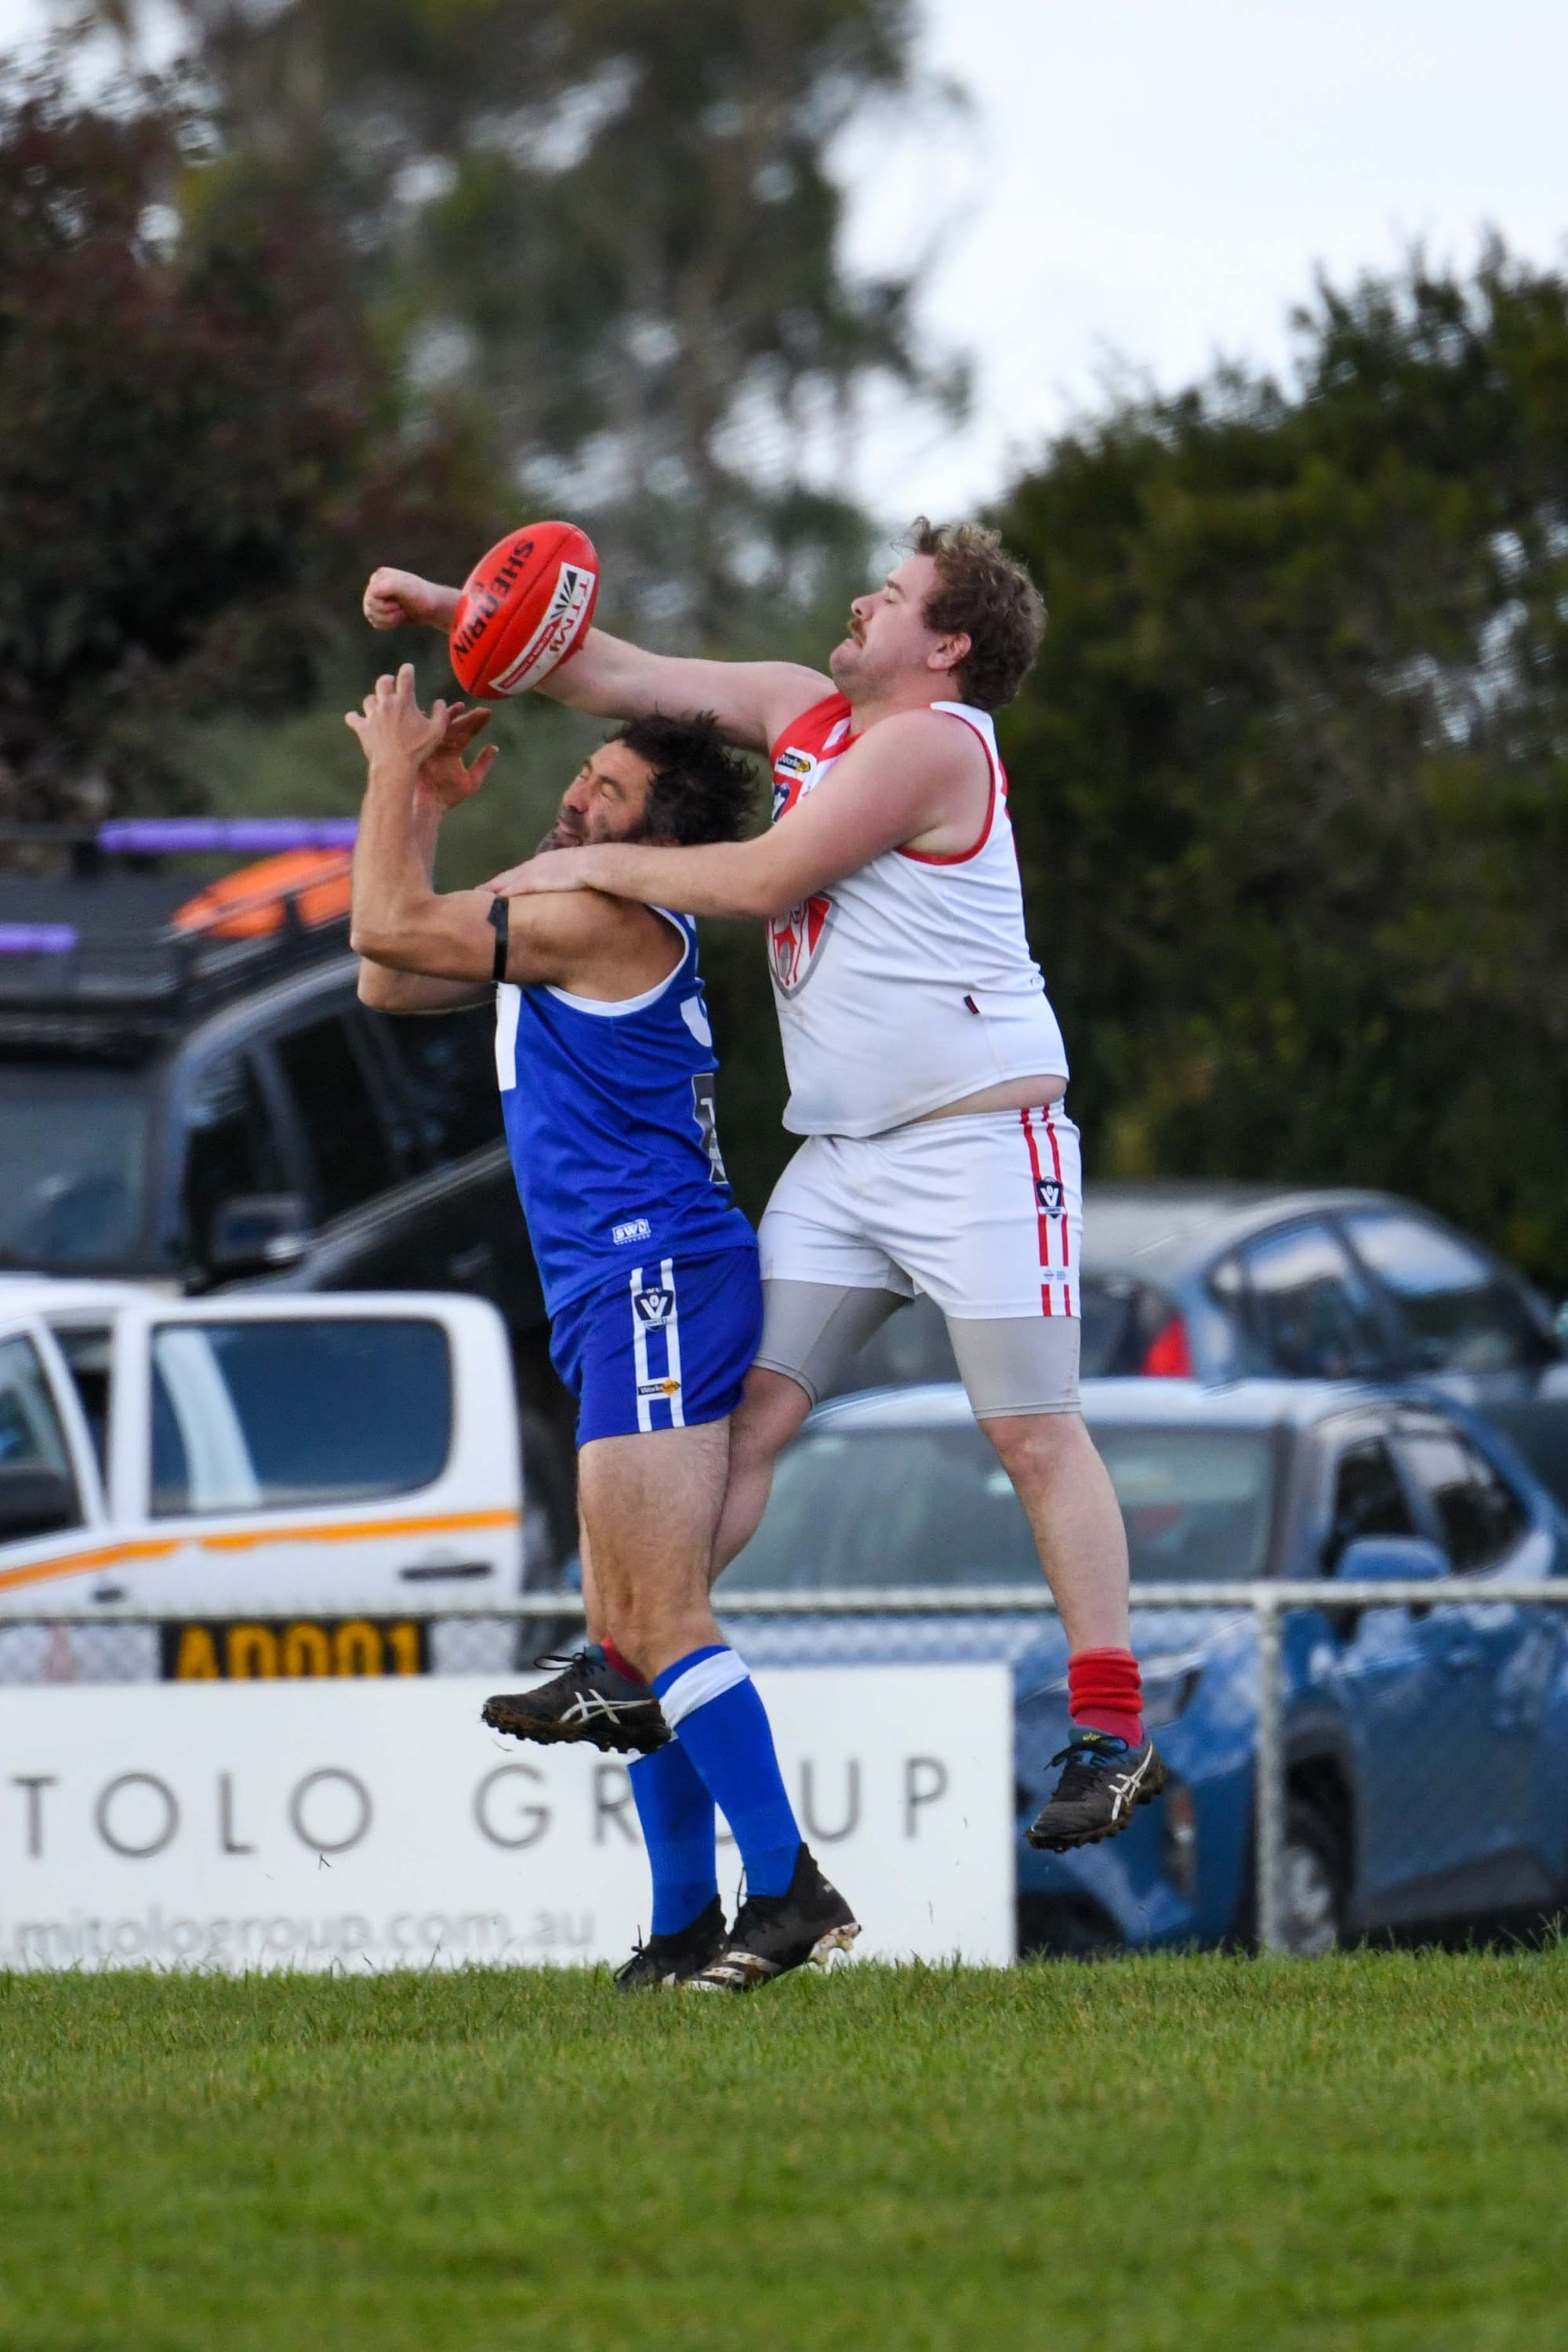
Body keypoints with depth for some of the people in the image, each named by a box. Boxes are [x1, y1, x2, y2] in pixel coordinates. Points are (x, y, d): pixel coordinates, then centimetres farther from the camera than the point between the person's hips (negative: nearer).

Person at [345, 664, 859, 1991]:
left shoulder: (616, 923, -11)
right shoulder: (565, 929, 20)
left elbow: (388, 928, -12)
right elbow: (390, 978, 25)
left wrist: (396, 770, 1)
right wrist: (422, 805, 20)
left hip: (659, 1283, -11)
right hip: (625, 1296, 11)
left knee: (660, 1619, -16)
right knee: (632, 1626, 11)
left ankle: (793, 1894, -20)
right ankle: (686, 1929, 13)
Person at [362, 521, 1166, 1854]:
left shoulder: (930, 744, -14)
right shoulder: (801, 711, 13)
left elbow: (765, 880, -17)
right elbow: (620, 681, 17)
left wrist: (594, 866, -7)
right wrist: (455, 615, 9)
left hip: (979, 1134, -8)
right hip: (843, 1149, 8)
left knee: (1035, 1434, -7)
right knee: (749, 1413, 1)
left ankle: (1112, 1733, -5)